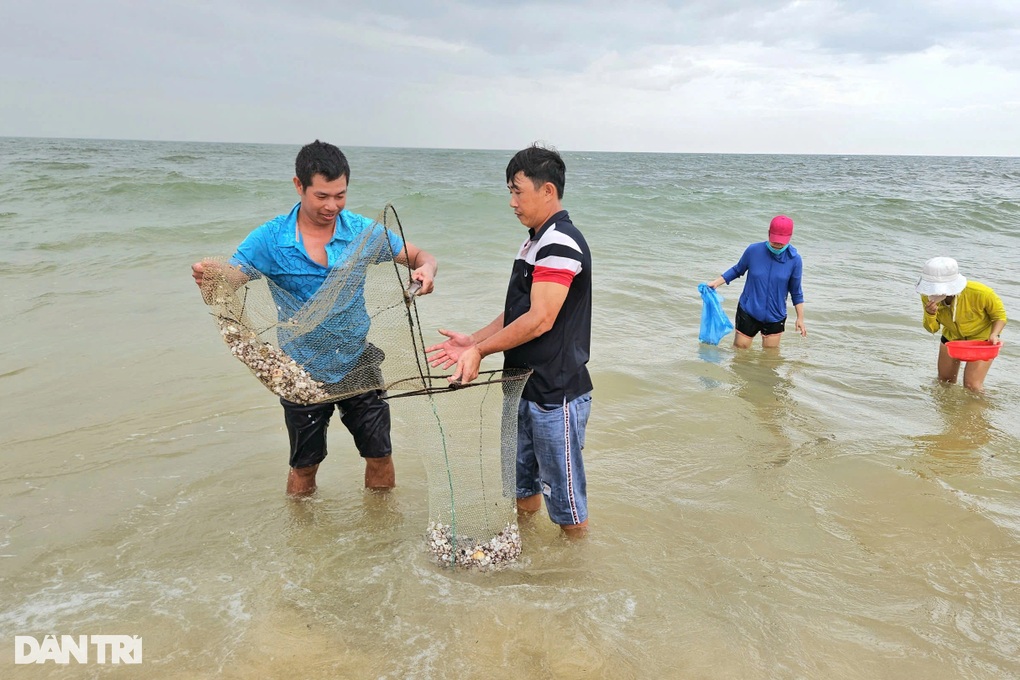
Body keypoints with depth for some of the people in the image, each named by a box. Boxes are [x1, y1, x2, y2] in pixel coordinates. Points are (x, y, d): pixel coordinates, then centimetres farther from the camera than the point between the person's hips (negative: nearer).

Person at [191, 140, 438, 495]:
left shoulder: (362, 231, -9)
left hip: (357, 363, 1)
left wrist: (426, 269, -28)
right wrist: (206, 277, -43)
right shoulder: (270, 239, -14)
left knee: (380, 456, 12)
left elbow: (419, 257, -4)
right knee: (305, 466, 17)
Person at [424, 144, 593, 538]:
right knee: (523, 483, 23)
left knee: (562, 491, 5)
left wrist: (480, 351, -16)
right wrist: (474, 341, 4)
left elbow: (540, 319, -24)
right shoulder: (533, 242, 14)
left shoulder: (560, 243, -18)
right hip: (525, 387, 10)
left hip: (556, 393, -10)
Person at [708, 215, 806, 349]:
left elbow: (796, 292, 1)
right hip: (748, 312, 0)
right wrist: (716, 282, -2)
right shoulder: (753, 250, -11)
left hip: (775, 317, 0)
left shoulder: (794, 260, -10)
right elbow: (737, 270, 7)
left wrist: (800, 318, 4)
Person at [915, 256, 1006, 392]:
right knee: (944, 382, 15)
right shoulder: (927, 297, -24)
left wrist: (994, 334, -33)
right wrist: (930, 315, -33)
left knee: (972, 385, -12)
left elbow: (1000, 315, -14)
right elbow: (932, 329, -11)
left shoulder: (980, 293, -34)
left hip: (982, 337, -4)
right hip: (952, 336, 4)